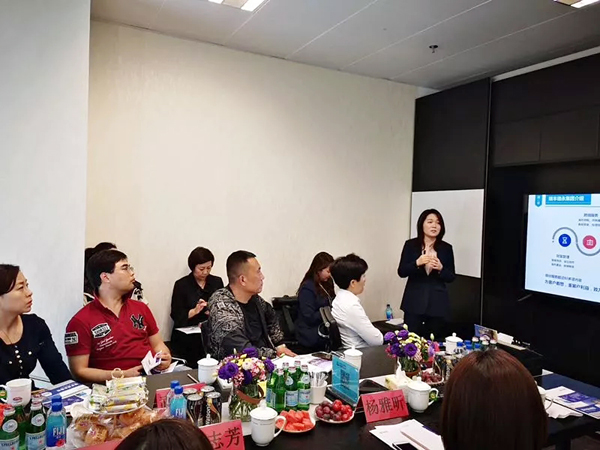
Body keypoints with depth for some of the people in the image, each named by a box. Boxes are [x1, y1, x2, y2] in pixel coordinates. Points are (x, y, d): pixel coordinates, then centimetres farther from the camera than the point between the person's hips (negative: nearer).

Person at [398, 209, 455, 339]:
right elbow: (401, 272, -2)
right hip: (414, 301, -1)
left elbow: (451, 277, 6)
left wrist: (440, 268, -15)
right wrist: (417, 263, -19)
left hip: (437, 302, 1)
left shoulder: (446, 248, 4)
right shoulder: (410, 245, 1)